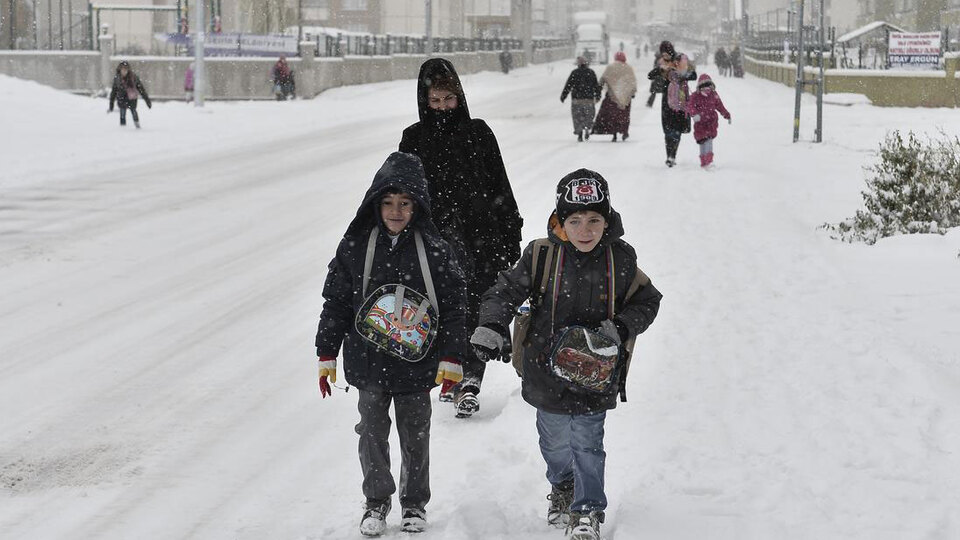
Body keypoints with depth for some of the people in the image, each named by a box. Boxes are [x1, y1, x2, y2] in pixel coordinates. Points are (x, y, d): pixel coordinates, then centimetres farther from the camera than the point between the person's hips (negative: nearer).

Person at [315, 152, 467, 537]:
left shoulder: (433, 249, -7)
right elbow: (335, 302, 3)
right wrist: (327, 356, 3)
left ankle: (414, 504, 27)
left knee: (415, 436, 11)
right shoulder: (356, 246, -4)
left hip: (417, 364, -1)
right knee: (372, 433, 6)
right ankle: (377, 501, 23)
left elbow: (453, 306, -3)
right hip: (368, 361, 1)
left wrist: (451, 359, -5)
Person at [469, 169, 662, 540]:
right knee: (554, 440, 19)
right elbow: (506, 291, -5)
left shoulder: (620, 260, -8)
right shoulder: (542, 256, -11)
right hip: (547, 367, 1)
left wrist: (620, 328, -14)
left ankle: (587, 510, 15)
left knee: (587, 444, 0)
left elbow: (647, 301, 3)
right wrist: (490, 328, -20)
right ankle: (562, 486, 46)